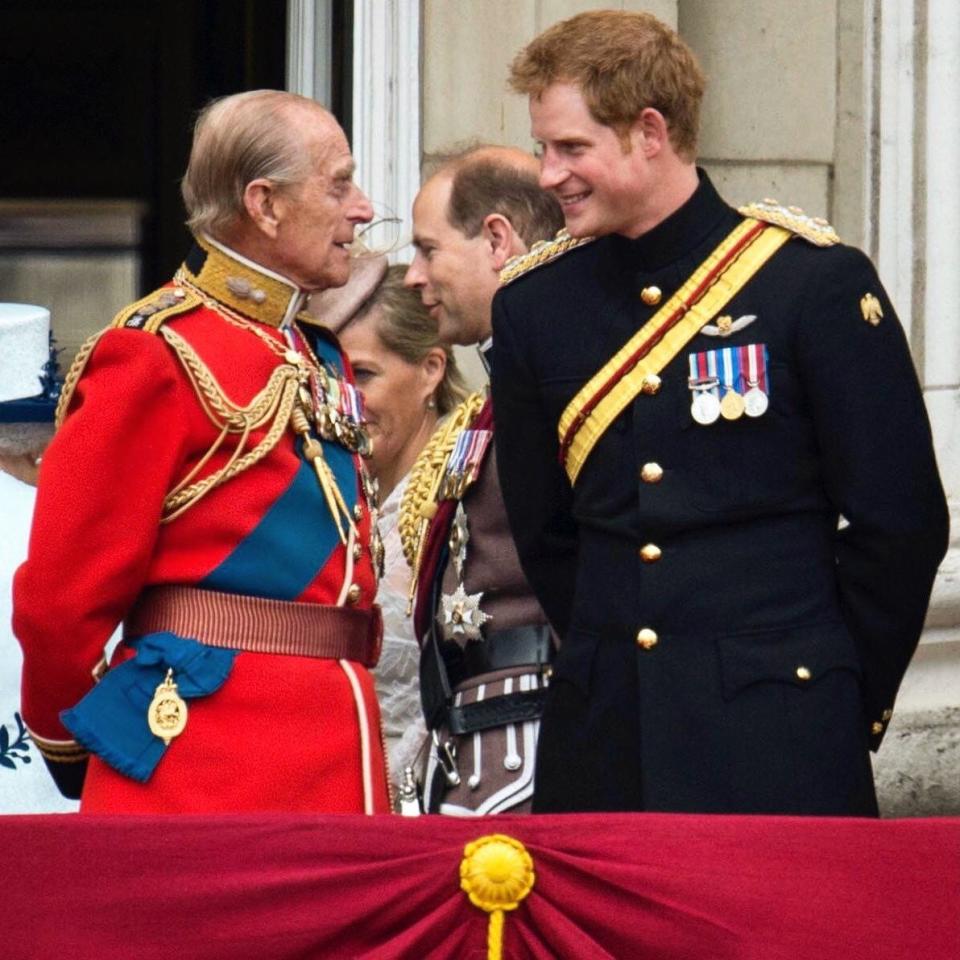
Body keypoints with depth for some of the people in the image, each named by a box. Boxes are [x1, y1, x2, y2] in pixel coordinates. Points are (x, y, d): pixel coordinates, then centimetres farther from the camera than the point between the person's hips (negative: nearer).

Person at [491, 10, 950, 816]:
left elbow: (901, 522, -2)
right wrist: (606, 669, 13)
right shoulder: (534, 307, 9)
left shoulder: (818, 281, -4)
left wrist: (844, 704, 1)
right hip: (602, 749, 4)